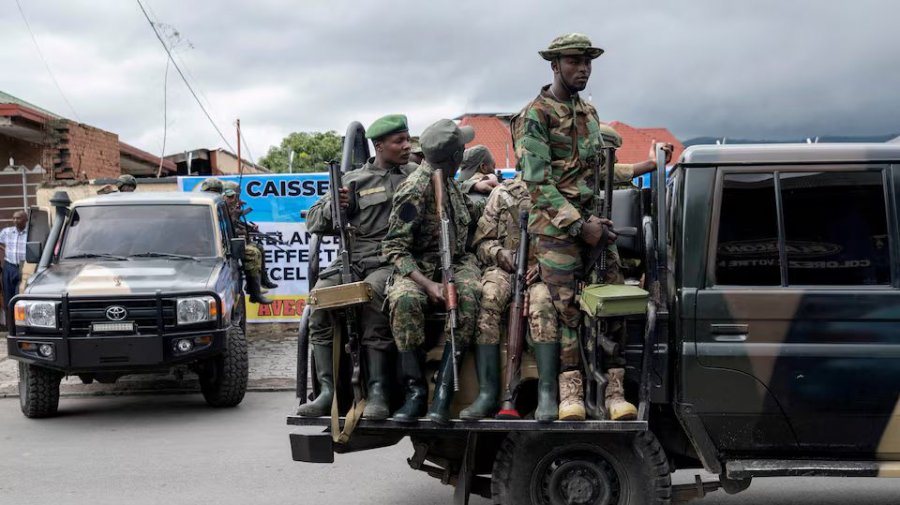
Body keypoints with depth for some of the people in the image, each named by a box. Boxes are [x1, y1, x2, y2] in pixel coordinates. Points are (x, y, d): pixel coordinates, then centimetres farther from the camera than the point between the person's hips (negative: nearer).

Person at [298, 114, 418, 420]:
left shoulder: (417, 175, 20)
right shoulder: (353, 180, 18)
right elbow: (313, 222, 16)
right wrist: (334, 206, -4)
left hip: (392, 260, -2)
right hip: (353, 258, 2)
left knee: (371, 293, -35)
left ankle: (378, 392, -34)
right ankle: (328, 390, -23)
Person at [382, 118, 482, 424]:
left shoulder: (446, 178, 10)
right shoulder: (415, 189, -14)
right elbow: (395, 248, -15)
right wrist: (427, 284, -26)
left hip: (456, 261, 5)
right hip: (419, 266, -5)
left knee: (469, 294, -31)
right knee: (404, 300, -39)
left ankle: (443, 391, -32)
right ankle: (415, 390, -29)